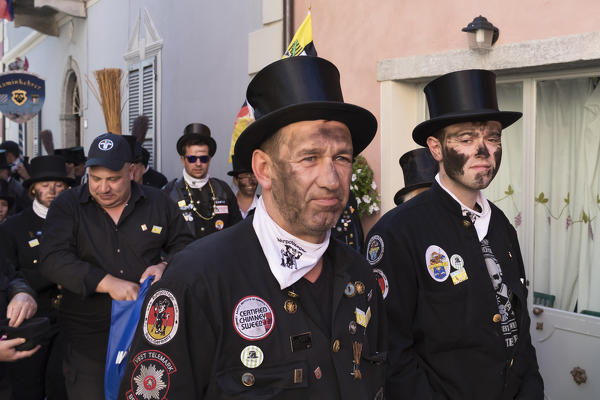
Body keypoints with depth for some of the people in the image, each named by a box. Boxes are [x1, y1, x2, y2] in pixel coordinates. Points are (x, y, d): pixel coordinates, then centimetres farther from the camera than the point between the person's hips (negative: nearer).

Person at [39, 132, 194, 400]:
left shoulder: (158, 202, 4)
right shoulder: (66, 205, -1)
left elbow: (184, 244, 12)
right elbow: (53, 260, -13)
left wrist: (165, 266, -11)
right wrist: (108, 283, -23)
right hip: (88, 337, -1)